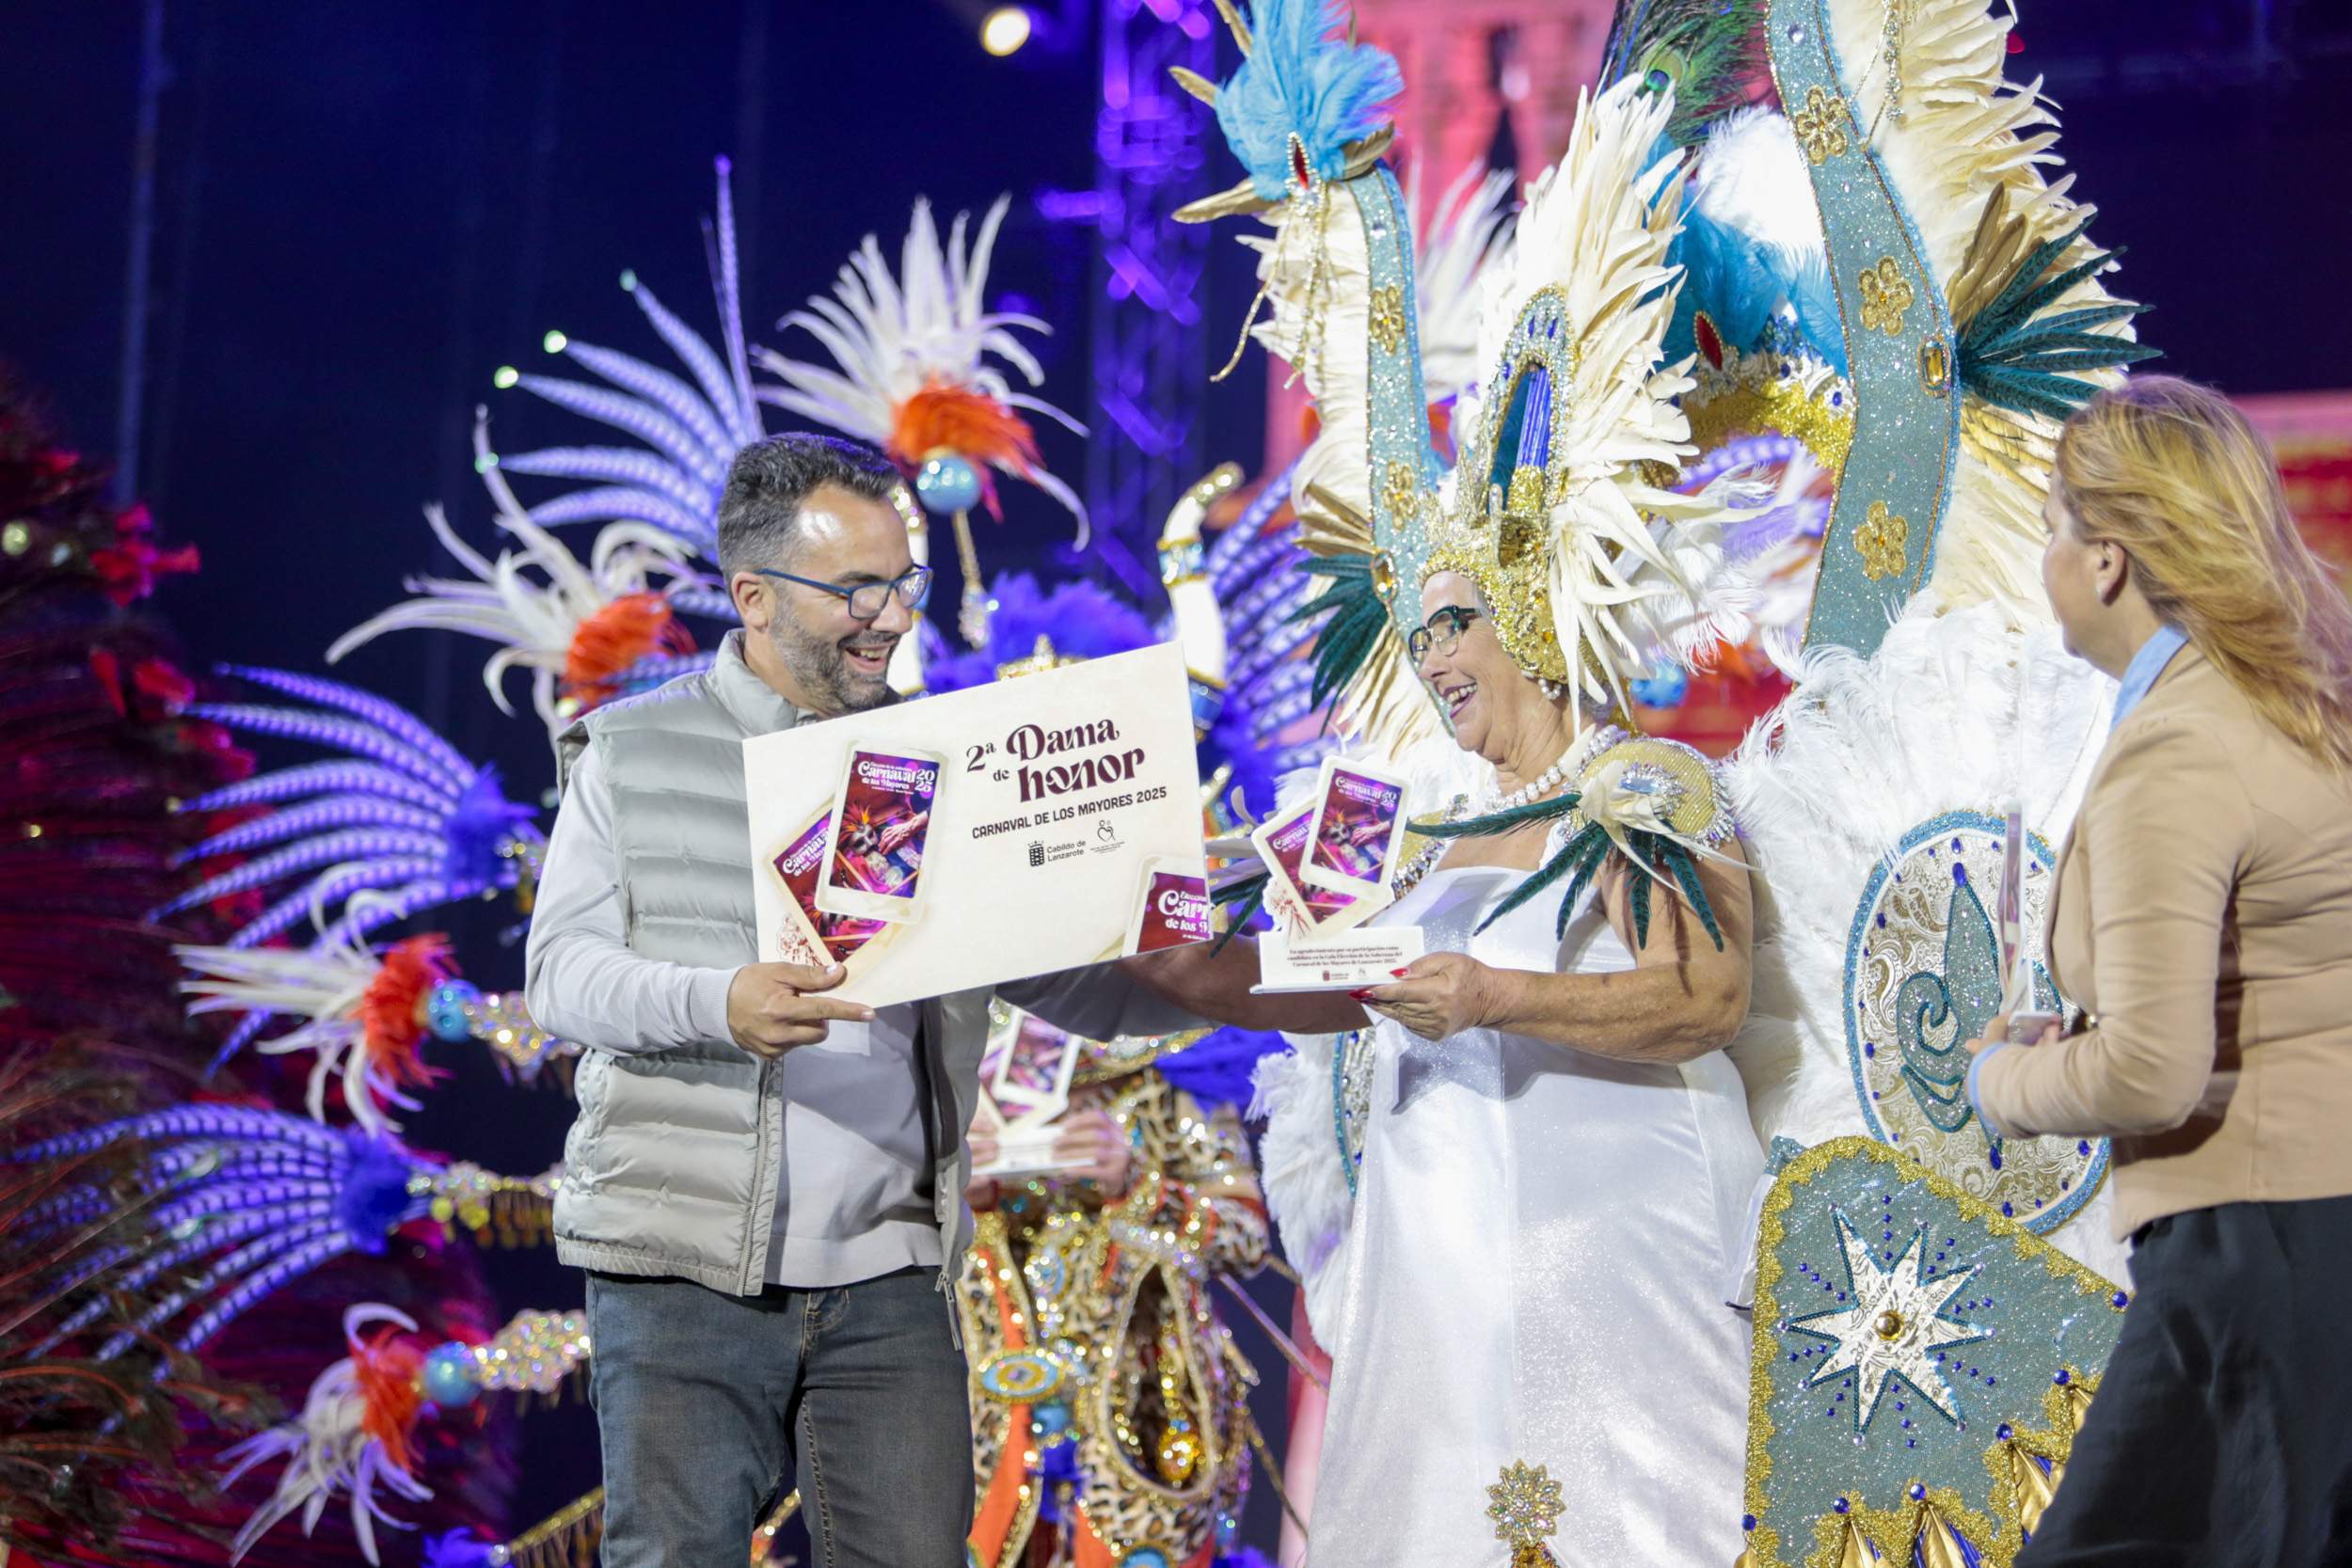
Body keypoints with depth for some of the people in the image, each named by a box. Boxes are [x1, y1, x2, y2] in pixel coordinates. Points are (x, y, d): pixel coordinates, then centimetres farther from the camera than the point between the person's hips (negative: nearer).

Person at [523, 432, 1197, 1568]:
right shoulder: (633, 756, 7)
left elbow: (1066, 981, 12)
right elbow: (561, 974, -1)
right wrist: (717, 1003, -21)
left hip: (887, 1275, 2)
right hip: (683, 1266, -2)